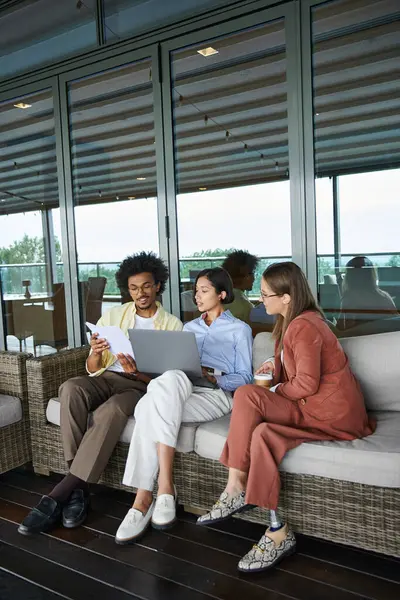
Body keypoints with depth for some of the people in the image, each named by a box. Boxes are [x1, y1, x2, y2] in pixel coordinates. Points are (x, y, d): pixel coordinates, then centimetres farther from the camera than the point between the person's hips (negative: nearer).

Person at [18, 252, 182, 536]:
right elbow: (93, 370, 8)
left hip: (143, 386, -3)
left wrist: (139, 372, -23)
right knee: (71, 388, -32)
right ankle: (78, 488, -27)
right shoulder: (113, 315, 12)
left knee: (110, 410, -38)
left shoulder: (173, 325, 5)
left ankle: (58, 495, -31)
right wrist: (95, 354, -17)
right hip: (108, 378, 3)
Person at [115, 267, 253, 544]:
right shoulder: (190, 327, 29)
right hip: (180, 393, 4)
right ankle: (162, 490, -33)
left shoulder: (240, 329, 13)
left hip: (217, 395, -4)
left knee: (170, 379, -38)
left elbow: (244, 378, 6)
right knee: (148, 405, -34)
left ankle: (144, 498, -36)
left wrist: (214, 377, -13)